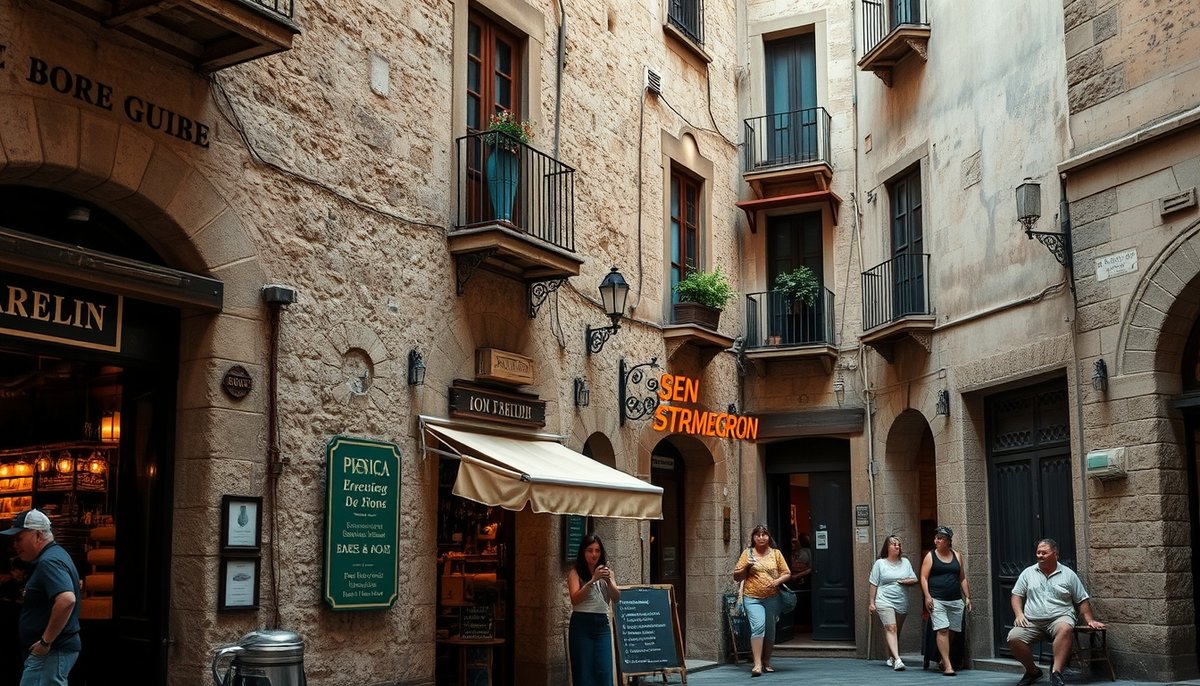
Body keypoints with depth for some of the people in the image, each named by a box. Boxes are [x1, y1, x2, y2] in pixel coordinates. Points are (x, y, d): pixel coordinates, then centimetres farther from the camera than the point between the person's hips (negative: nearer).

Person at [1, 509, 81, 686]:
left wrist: (46, 641, -24)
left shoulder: (48, 562, -17)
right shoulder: (53, 555, 15)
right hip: (53, 650, 11)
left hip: (50, 651, -11)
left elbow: (67, 600, -33)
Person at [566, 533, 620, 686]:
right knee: (583, 673, -2)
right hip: (581, 624, -4)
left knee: (604, 673, -2)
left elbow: (616, 598, 0)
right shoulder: (575, 572, -1)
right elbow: (575, 599, -16)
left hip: (602, 624, 4)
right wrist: (593, 580, -25)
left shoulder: (606, 571, 13)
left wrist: (609, 580, -18)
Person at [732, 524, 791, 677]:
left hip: (772, 598, 3)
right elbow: (736, 577, 7)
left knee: (770, 630, 9)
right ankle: (757, 664, -22)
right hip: (752, 598, -3)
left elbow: (787, 573, 10)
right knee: (758, 626, -19)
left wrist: (777, 581, -9)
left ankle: (766, 662, 27)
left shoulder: (776, 553, 9)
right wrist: (746, 567, -11)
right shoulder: (747, 553, 6)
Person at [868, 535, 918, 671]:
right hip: (884, 601, -4)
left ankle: (891, 658, 23)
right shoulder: (880, 563, 4)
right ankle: (897, 659, -26)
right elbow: (874, 584, 4)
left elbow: (915, 580, 14)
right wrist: (872, 602, 1)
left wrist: (907, 581, -8)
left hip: (901, 602, 4)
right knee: (891, 628, -17)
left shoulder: (905, 562, 13)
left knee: (896, 632, 8)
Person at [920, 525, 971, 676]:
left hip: (956, 601, 4)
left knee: (952, 632, 4)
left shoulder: (956, 556, 13)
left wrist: (967, 597, 11)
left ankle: (943, 660, 23)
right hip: (937, 600, -4)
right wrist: (927, 596, -12)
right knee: (943, 630, -14)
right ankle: (948, 665, -14)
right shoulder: (930, 556, 3)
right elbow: (924, 577, -1)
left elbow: (963, 578, 17)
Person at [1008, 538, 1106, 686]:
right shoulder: (1028, 573, 12)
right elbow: (1017, 595, 13)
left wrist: (1090, 620, 2)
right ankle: (1032, 671, -1)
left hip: (1060, 618, -2)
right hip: (1032, 622, 2)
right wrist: (1019, 614, -3)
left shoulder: (1068, 574, 9)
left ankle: (1056, 672, -37)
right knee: (1013, 637, -25)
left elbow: (1082, 600, 13)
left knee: (1065, 629, -39)